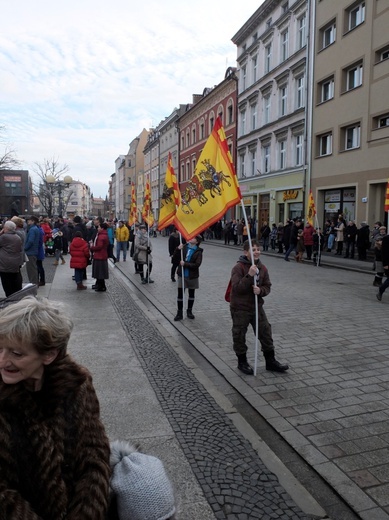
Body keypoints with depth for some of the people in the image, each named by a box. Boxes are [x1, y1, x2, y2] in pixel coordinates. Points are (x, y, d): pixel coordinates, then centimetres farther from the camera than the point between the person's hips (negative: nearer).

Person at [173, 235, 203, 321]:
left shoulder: (198, 252, -11)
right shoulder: (184, 247, -1)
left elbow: (197, 264, -20)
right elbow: (176, 257, 1)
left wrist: (185, 264, -24)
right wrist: (178, 249, -17)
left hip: (192, 276, -1)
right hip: (182, 275, 2)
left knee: (191, 294, 13)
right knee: (180, 294, 1)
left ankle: (189, 311, 30)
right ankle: (179, 313, 10)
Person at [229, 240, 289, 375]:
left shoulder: (262, 268, 2)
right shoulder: (238, 267, -15)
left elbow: (267, 286, 7)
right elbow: (237, 288, -24)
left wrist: (260, 290, -15)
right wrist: (249, 275, -32)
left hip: (257, 307, 5)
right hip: (240, 308, -5)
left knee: (265, 333, 9)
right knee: (239, 336, 6)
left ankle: (270, 361, 24)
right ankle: (242, 362, 26)